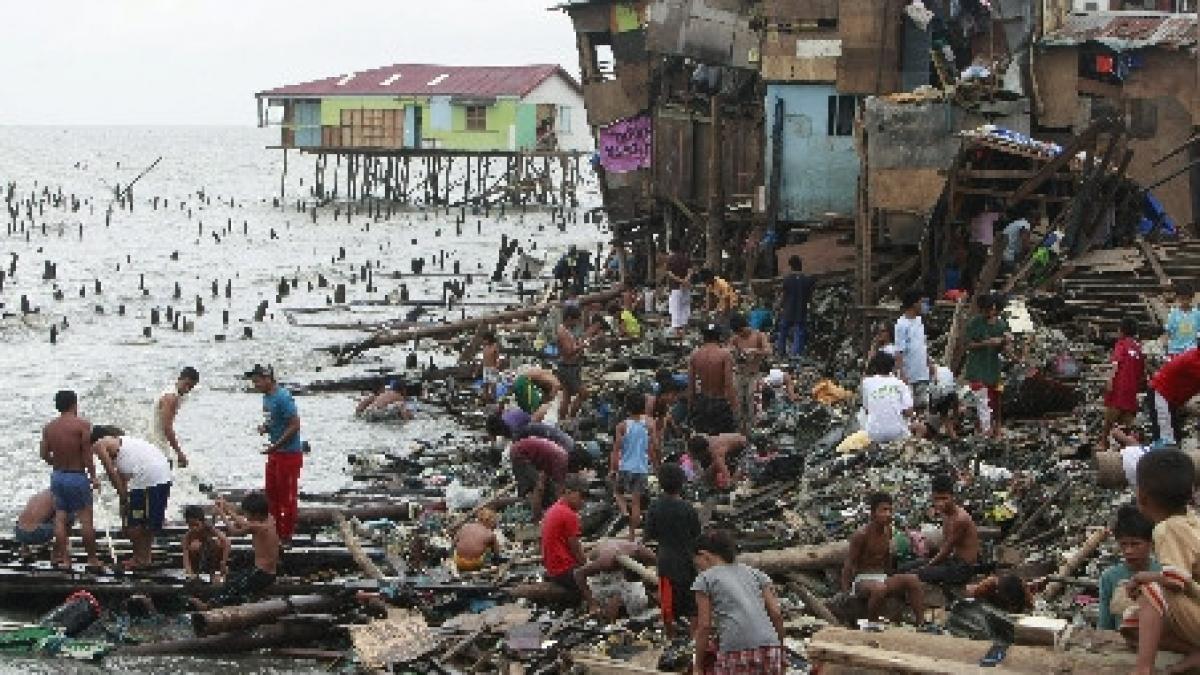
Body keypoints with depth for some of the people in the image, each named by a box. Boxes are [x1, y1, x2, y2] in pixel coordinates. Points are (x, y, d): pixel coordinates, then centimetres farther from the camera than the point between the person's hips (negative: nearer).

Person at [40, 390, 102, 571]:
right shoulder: (82, 425, -12)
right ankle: (92, 559, 6)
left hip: (57, 476, 5)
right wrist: (93, 476, -5)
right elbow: (87, 454, -14)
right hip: (77, 476, -5)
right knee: (85, 518, 2)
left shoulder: (49, 427, 4)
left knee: (60, 518, 9)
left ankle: (62, 558, 10)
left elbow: (45, 454, 6)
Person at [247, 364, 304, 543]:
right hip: (274, 453, 9)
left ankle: (286, 535, 9)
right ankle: (276, 529, 27)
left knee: (287, 496, 0)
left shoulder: (283, 397, -20)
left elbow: (295, 425, -22)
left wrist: (275, 445, -22)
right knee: (272, 493, 16)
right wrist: (264, 428, -1)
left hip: (289, 453, -9)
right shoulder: (266, 397, 8)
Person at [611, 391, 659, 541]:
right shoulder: (649, 425, -1)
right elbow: (654, 448, 3)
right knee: (636, 501, 8)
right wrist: (656, 464, 18)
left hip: (625, 467, -2)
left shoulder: (622, 426, -9)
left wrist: (612, 469, -4)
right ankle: (632, 534, 10)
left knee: (617, 491, 21)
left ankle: (624, 510, -9)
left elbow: (616, 449, -9)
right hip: (642, 467, 2)